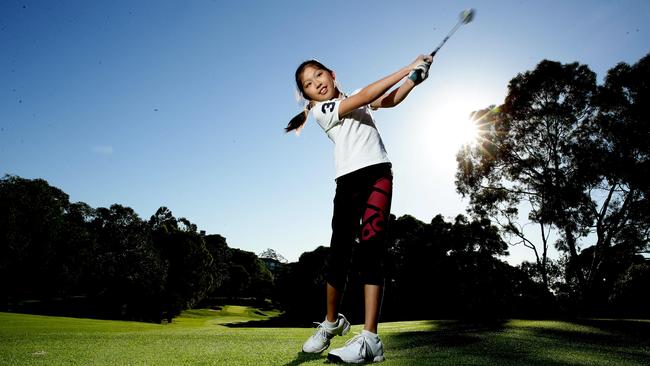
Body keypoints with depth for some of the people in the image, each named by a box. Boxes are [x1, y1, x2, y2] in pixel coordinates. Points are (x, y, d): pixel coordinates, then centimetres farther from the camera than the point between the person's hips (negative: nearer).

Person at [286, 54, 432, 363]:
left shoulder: (356, 97, 22)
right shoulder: (320, 111, 4)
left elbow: (391, 99, 10)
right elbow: (366, 96, -7)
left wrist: (416, 76, -6)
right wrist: (407, 68, -6)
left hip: (378, 173, 2)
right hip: (348, 180, -1)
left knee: (370, 246, -15)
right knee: (339, 253, -3)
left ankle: (370, 339, -19)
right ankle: (331, 322, 22)